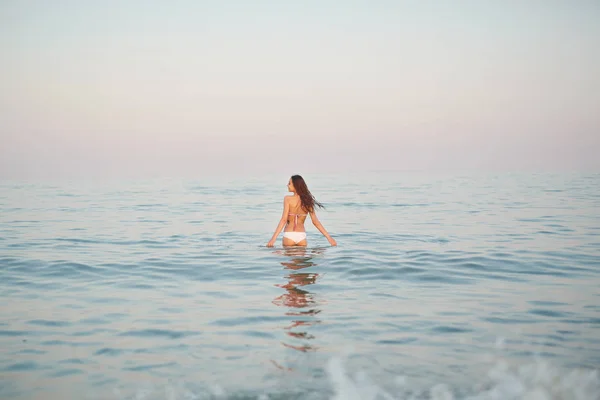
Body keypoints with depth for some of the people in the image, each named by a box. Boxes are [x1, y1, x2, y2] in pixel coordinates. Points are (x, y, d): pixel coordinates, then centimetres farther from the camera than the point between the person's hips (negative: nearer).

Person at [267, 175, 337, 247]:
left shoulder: (288, 199, -9)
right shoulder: (307, 201, 2)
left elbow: (284, 220, -15)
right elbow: (315, 221, 0)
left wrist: (273, 238, -18)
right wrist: (328, 237, 4)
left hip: (289, 235, -3)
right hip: (302, 236, 3)